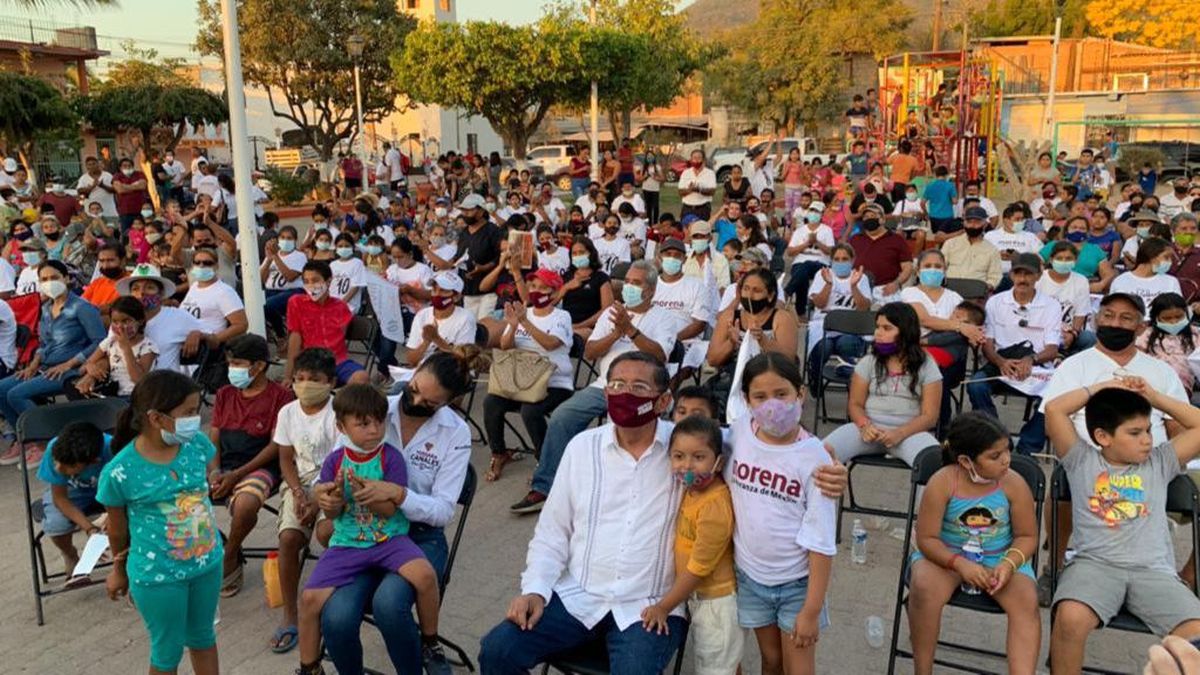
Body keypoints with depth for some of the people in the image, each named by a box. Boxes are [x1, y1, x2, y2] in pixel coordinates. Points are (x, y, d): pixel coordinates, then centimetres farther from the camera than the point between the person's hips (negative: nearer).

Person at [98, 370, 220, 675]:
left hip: (208, 562, 4)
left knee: (203, 637, 24)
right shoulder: (120, 472, -22)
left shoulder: (198, 444, -11)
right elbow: (118, 530, -4)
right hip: (157, 575, -4)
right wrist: (120, 571, 11)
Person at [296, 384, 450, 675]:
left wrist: (364, 494, -30)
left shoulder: (391, 457, -8)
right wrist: (333, 501, -23)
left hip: (390, 538, -2)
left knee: (425, 575, -27)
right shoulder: (334, 461, -1)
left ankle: (430, 645, 0)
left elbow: (390, 508, -12)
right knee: (310, 597, -14)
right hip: (347, 543, 2)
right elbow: (331, 514, 1)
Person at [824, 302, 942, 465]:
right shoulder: (868, 362, 9)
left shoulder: (926, 366, 3)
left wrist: (900, 434, -19)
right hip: (870, 428, 1)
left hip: (909, 432, -1)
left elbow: (930, 416, -1)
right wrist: (865, 425, -15)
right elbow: (855, 404, 8)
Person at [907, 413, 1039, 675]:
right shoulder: (942, 482, -20)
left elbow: (1027, 536, -2)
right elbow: (926, 539, -14)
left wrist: (1009, 564, -22)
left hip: (1000, 559, 2)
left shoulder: (1014, 484, -14)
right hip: (947, 555, -2)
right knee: (924, 588, -31)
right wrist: (960, 564, -29)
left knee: (1027, 603, -26)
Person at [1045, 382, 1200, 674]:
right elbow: (1054, 409, 3)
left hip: (1154, 570, 3)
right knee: (1070, 618, -33)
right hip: (1095, 564, -3)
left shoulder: (1159, 463, 21)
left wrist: (1153, 396, 17)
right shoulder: (1082, 460, 12)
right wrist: (1100, 387, 14)